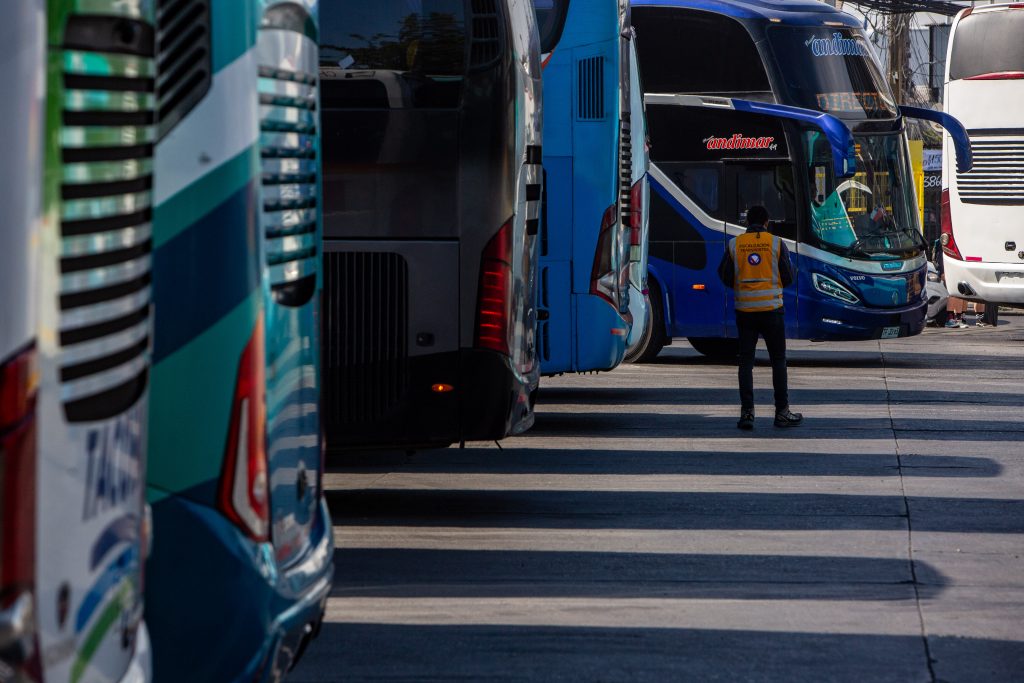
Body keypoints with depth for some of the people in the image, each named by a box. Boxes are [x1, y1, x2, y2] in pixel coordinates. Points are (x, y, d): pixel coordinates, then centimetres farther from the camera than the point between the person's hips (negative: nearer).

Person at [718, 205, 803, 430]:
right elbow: (788, 277, 0)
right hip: (771, 308, -1)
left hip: (744, 310, 1)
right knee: (778, 360, 7)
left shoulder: (734, 245, 1)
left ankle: (747, 412, -2)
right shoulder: (776, 244, -3)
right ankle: (782, 412, 8)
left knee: (746, 361, 6)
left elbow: (725, 276, 2)